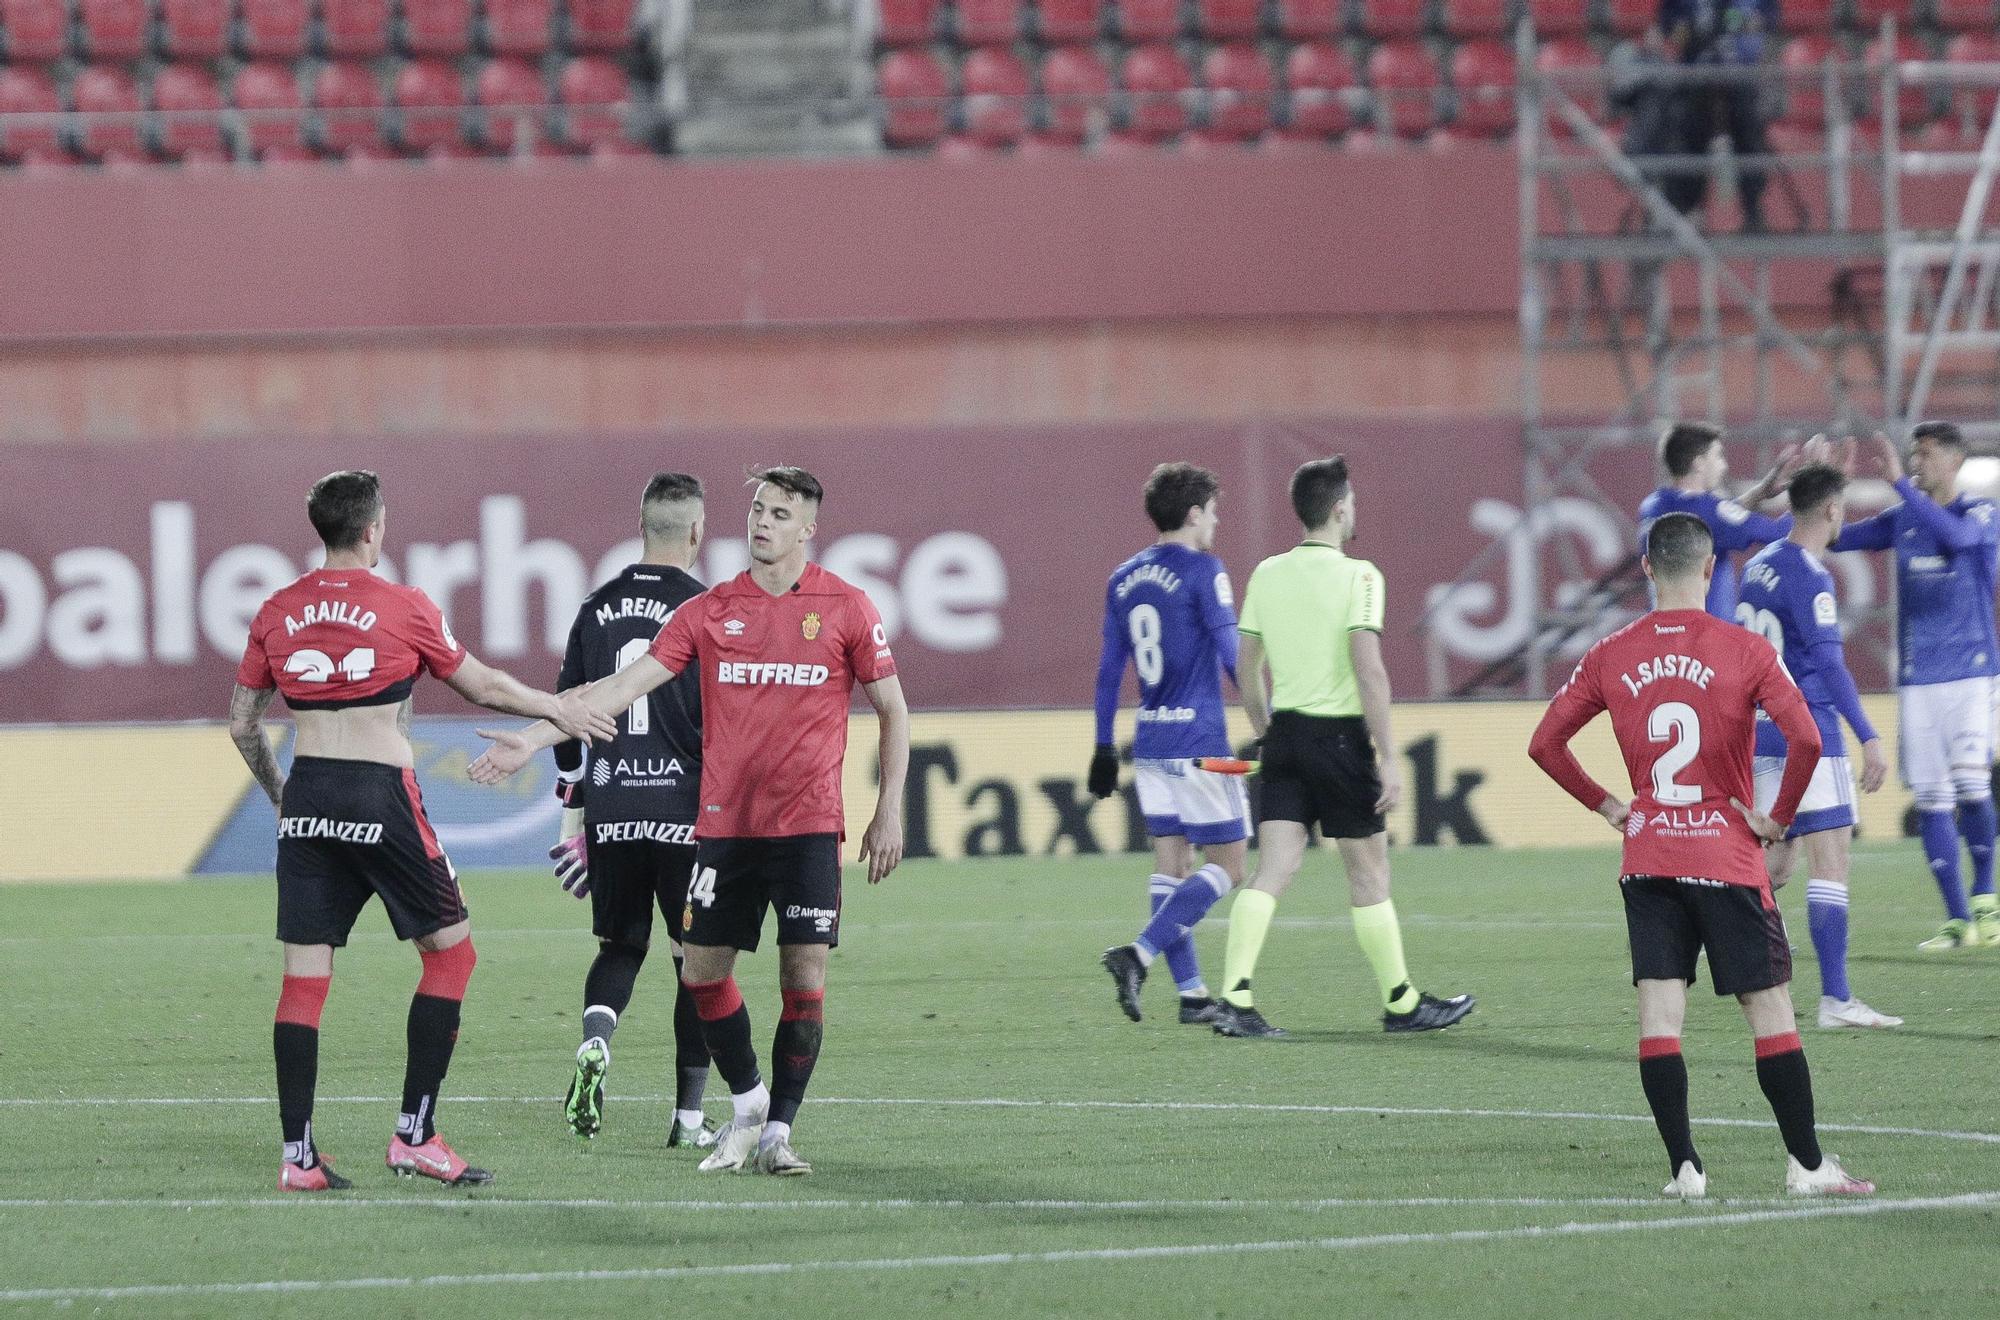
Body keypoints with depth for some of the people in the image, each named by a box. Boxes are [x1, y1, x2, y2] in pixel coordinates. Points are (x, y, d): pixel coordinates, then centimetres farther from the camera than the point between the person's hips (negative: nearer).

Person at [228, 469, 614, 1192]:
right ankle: (415, 1133, 2)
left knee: (304, 972, 4)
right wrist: (558, 709, 23)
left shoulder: (277, 612, 7)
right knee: (450, 951, 8)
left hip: (305, 798, 5)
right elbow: (481, 687, 7)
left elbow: (242, 724, 13)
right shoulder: (403, 607, -5)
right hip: (380, 795, -5)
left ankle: (297, 1155, 1)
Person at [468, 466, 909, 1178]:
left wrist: (888, 813, 2)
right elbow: (625, 685, 1)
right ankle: (746, 1102, 25)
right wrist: (534, 738, -6)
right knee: (703, 972, 3)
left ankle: (777, 1132, 5)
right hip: (724, 824, 2)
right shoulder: (708, 611, 4)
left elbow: (892, 710, 7)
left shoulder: (846, 608, 0)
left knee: (804, 976, -5)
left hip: (807, 826, -2)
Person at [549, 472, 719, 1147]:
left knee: (619, 946, 17)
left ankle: (594, 1041, -13)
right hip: (686, 809, -3)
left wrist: (572, 813, 17)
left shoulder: (598, 609, 7)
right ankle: (689, 1117, 7)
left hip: (610, 811, 3)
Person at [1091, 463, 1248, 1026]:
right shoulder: (1202, 570, -9)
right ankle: (1140, 953, -16)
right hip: (1199, 741, -7)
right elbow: (1232, 654, -13)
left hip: (1150, 742, 7)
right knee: (1227, 863, -2)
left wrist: (1104, 748, 17)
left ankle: (1191, 992, 6)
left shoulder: (1124, 578, 11)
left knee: (1170, 862, 9)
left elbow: (1109, 669, 13)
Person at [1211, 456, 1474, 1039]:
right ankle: (1401, 1003, 20)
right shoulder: (1357, 575, -12)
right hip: (1340, 735, -5)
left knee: (1272, 871, 0)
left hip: (1285, 733, 5)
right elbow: (1369, 670, -19)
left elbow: (1246, 667, 13)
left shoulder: (1268, 574, 6)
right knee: (1369, 875, 8)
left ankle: (1235, 1000, -14)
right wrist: (1388, 758, -15)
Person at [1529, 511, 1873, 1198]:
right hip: (1728, 859, -2)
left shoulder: (1610, 656, 2)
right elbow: (1806, 738, -18)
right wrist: (1778, 817, -5)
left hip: (1647, 859, 2)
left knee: (1659, 1013, 2)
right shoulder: (1744, 650, -8)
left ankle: (1684, 1167, -2)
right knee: (1771, 1010, 4)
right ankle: (1807, 1164, 6)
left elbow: (1544, 743, 5)